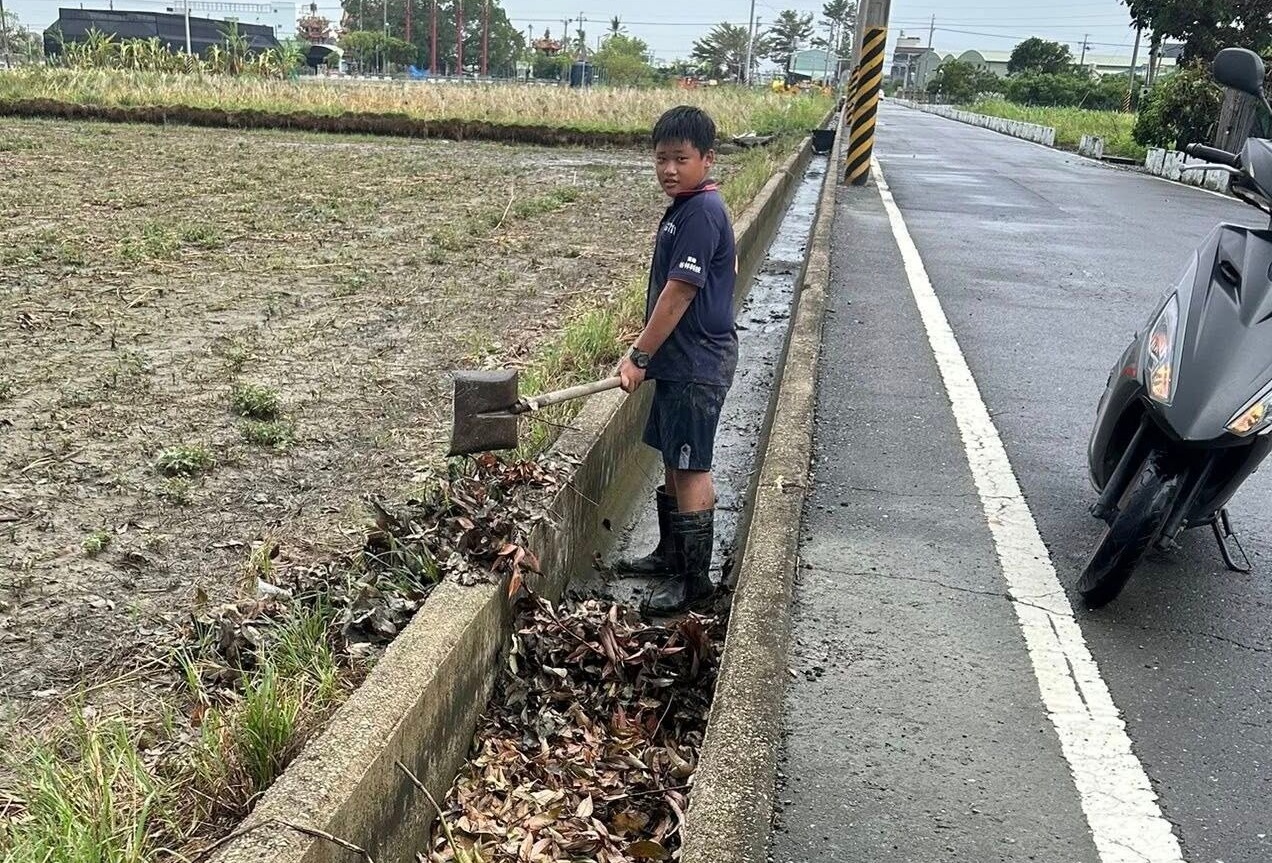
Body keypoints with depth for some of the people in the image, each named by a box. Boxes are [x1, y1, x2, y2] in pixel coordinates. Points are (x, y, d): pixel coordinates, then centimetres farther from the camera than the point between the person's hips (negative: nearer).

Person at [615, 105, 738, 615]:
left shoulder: (700, 213, -19)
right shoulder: (688, 207, 11)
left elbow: (678, 293, -22)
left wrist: (639, 356, -15)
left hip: (697, 366, -10)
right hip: (679, 360, 10)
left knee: (691, 468, -2)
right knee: (673, 460, 19)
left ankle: (694, 578, 9)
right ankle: (671, 554, 33)